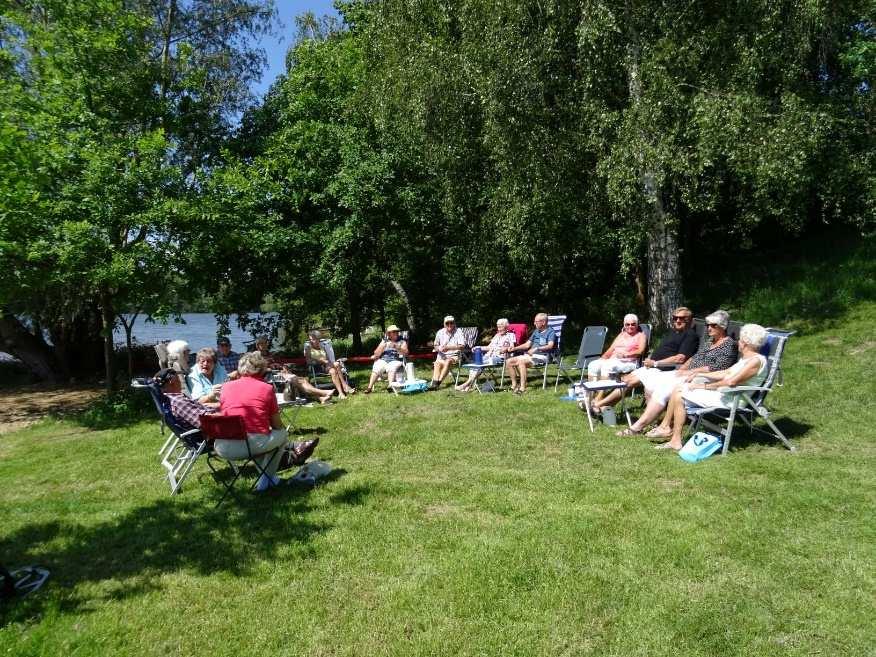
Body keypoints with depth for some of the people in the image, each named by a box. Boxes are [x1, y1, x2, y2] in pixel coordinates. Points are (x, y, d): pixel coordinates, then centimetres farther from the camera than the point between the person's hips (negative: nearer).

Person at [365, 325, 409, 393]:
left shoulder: (402, 342, 15)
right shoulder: (384, 341, 20)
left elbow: (405, 353, -3)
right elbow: (376, 354, 12)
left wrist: (397, 347, -17)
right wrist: (383, 346, -5)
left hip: (395, 361, -2)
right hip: (383, 360, 2)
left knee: (391, 368, -34)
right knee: (376, 368, -27)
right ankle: (369, 387, -32)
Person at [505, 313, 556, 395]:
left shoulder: (551, 332, 0)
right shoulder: (536, 331, 23)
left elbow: (550, 346, -18)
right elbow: (527, 345, 24)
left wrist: (536, 348, -30)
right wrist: (514, 348, 10)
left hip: (542, 356, -8)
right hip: (530, 355, 8)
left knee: (521, 361, -34)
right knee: (509, 362, -7)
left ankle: (522, 388, -34)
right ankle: (514, 385, -2)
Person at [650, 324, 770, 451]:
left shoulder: (756, 360, -16)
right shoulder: (746, 358, 16)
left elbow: (731, 381, -24)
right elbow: (725, 373, 20)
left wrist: (705, 386, -17)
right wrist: (699, 374, 14)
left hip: (729, 400, -10)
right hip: (723, 393, 10)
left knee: (679, 397, -16)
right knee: (678, 389, 5)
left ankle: (676, 441, -12)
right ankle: (665, 428, 9)